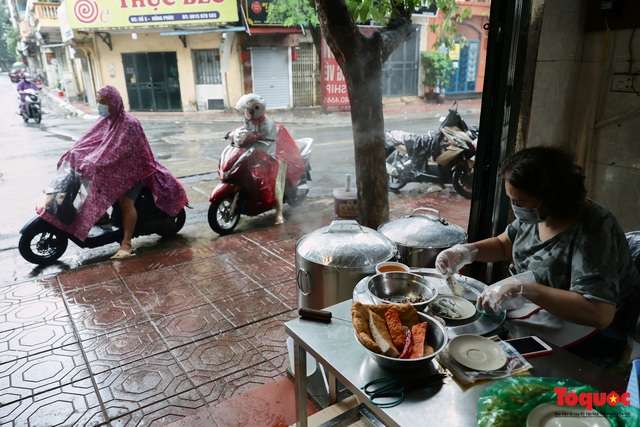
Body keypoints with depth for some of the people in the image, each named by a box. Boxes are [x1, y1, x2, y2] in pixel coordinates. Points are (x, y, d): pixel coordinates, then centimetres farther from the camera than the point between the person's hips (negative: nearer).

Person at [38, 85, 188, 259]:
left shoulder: (129, 124, -22)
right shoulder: (105, 120, 5)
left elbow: (115, 150, -30)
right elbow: (87, 139, 3)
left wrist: (93, 165, -36)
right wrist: (71, 156, -11)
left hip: (132, 167, -9)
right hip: (114, 167, 9)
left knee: (126, 201, -23)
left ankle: (126, 244, -24)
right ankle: (102, 214, 23)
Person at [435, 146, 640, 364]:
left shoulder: (592, 233, -28)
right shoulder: (536, 214, -6)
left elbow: (599, 314, -36)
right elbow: (503, 245, 11)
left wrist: (523, 289, -41)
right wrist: (467, 251, -9)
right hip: (535, 308, 7)